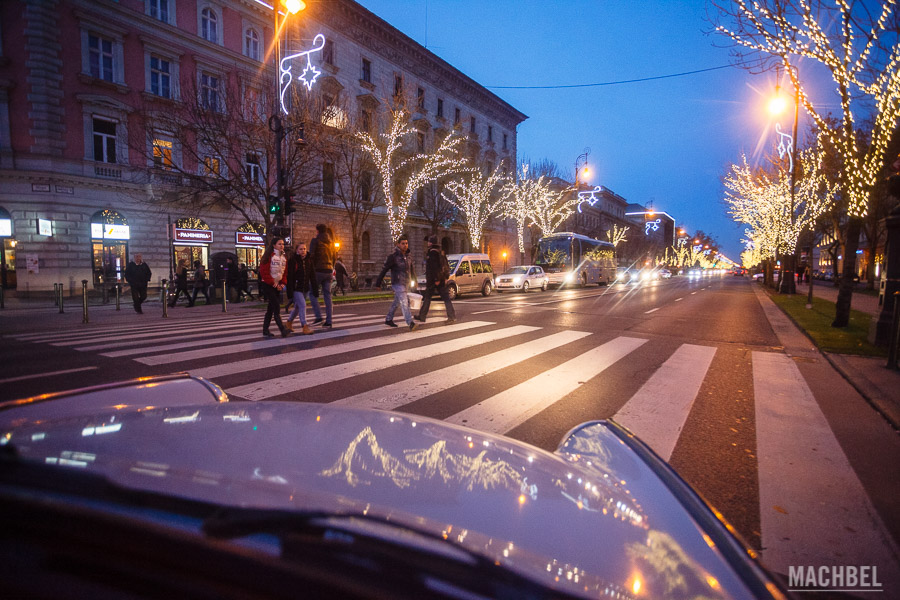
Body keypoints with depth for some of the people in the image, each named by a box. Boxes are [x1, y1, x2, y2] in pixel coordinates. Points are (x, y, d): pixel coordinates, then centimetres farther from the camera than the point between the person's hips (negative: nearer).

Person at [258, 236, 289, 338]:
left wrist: (283, 283, 0)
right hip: (267, 285, -7)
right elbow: (264, 272, -13)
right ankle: (282, 329, -18)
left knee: (271, 308, 8)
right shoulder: (269, 256, -9)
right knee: (276, 307, -15)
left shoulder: (284, 258, 12)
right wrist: (273, 283, -14)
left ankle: (265, 330, 15)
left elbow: (285, 272, 16)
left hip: (277, 286, 7)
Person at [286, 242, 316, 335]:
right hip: (296, 288, -6)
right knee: (302, 305, -14)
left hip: (305, 288, 6)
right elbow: (289, 277, -11)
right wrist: (290, 291, -16)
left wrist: (314, 288, 5)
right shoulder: (292, 260, -9)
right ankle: (305, 327, -12)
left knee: (298, 307, 15)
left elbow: (312, 275, 9)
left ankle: (289, 322, 36)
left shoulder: (309, 260, 6)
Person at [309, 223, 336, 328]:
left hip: (318, 270, -6)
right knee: (327, 295, 6)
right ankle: (328, 321, 5)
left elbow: (311, 255, -11)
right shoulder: (331, 242, 15)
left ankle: (318, 316, -10)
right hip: (329, 271, 6)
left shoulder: (315, 240, -4)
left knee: (312, 293, 3)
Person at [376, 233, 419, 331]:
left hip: (404, 283, 8)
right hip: (397, 283, -8)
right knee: (404, 302, -16)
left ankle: (388, 319, 29)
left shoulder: (407, 255, 10)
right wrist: (378, 283, -9)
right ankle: (410, 323, -24)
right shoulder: (393, 256, -12)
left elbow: (411, 267, 21)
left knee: (396, 302, 16)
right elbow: (384, 269, -10)